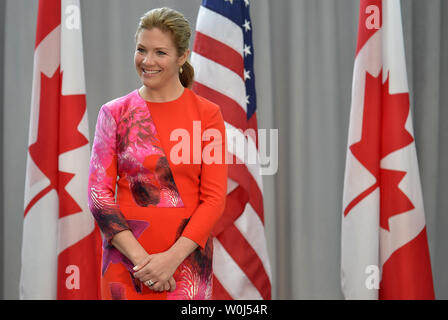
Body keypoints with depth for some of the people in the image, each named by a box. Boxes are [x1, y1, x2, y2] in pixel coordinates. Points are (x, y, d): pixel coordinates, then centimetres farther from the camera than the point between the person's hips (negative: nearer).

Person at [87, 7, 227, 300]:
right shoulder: (115, 113, 3)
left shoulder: (207, 114, 0)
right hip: (126, 255, 1)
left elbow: (215, 198, -3)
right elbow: (99, 194, -1)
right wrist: (139, 257, -12)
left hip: (188, 253, -1)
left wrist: (172, 257, -14)